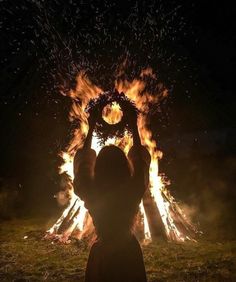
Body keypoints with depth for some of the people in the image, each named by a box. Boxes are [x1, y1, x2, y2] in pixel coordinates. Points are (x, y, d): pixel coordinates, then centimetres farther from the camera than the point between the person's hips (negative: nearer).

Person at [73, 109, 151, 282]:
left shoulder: (92, 194, -19)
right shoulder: (132, 192, -20)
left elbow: (84, 162, -2)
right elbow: (140, 159, -3)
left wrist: (91, 129, 5)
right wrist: (134, 127, 4)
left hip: (101, 253, 0)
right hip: (129, 250, 0)